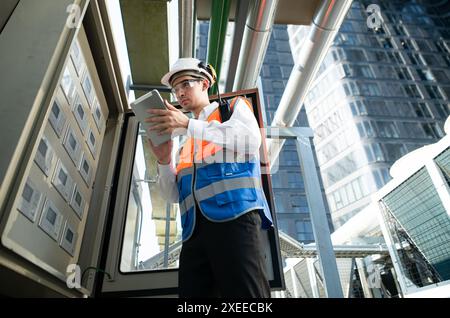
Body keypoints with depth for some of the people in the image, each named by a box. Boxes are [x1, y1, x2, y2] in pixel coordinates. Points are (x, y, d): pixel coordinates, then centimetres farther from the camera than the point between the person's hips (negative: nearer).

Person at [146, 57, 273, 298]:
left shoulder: (234, 107, 19)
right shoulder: (186, 140, 30)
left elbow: (251, 139, -7)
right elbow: (173, 195, 21)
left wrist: (188, 125, -11)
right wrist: (164, 161, 2)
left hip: (234, 215, -4)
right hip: (194, 229, 5)